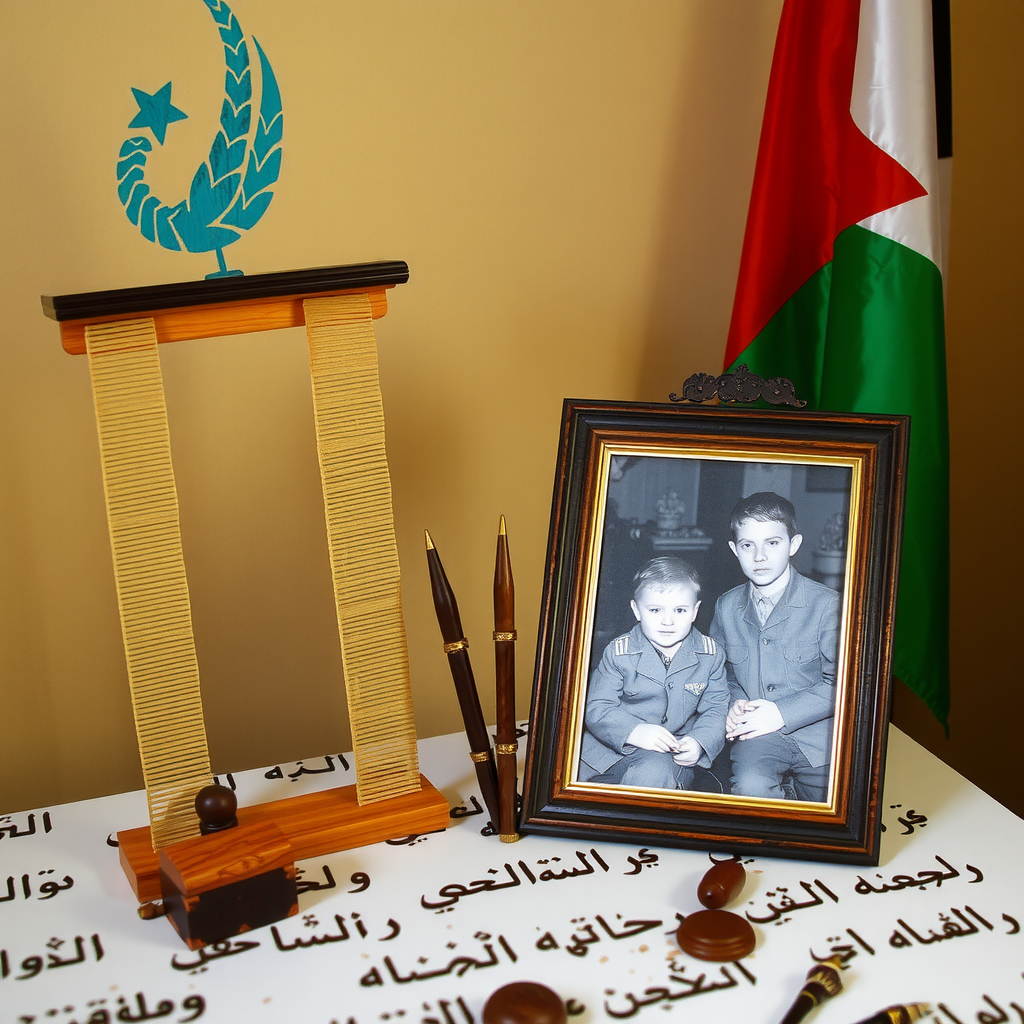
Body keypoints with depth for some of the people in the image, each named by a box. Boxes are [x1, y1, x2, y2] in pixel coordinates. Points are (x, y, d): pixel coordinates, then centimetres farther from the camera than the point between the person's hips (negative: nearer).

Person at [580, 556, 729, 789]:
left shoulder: (709, 654, 0)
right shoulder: (619, 652, -5)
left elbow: (716, 709, 4)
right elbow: (597, 708, -9)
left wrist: (699, 742, -18)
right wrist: (634, 732, -28)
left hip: (673, 753, 0)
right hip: (614, 746, 0)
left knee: (653, 773, -37)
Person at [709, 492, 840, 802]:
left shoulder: (826, 604, -10)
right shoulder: (727, 606, 5)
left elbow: (840, 682, -11)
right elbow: (721, 669, 19)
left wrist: (783, 713, -19)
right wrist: (734, 703, -2)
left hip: (817, 733, -1)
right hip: (756, 734, 1)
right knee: (750, 786, -29)